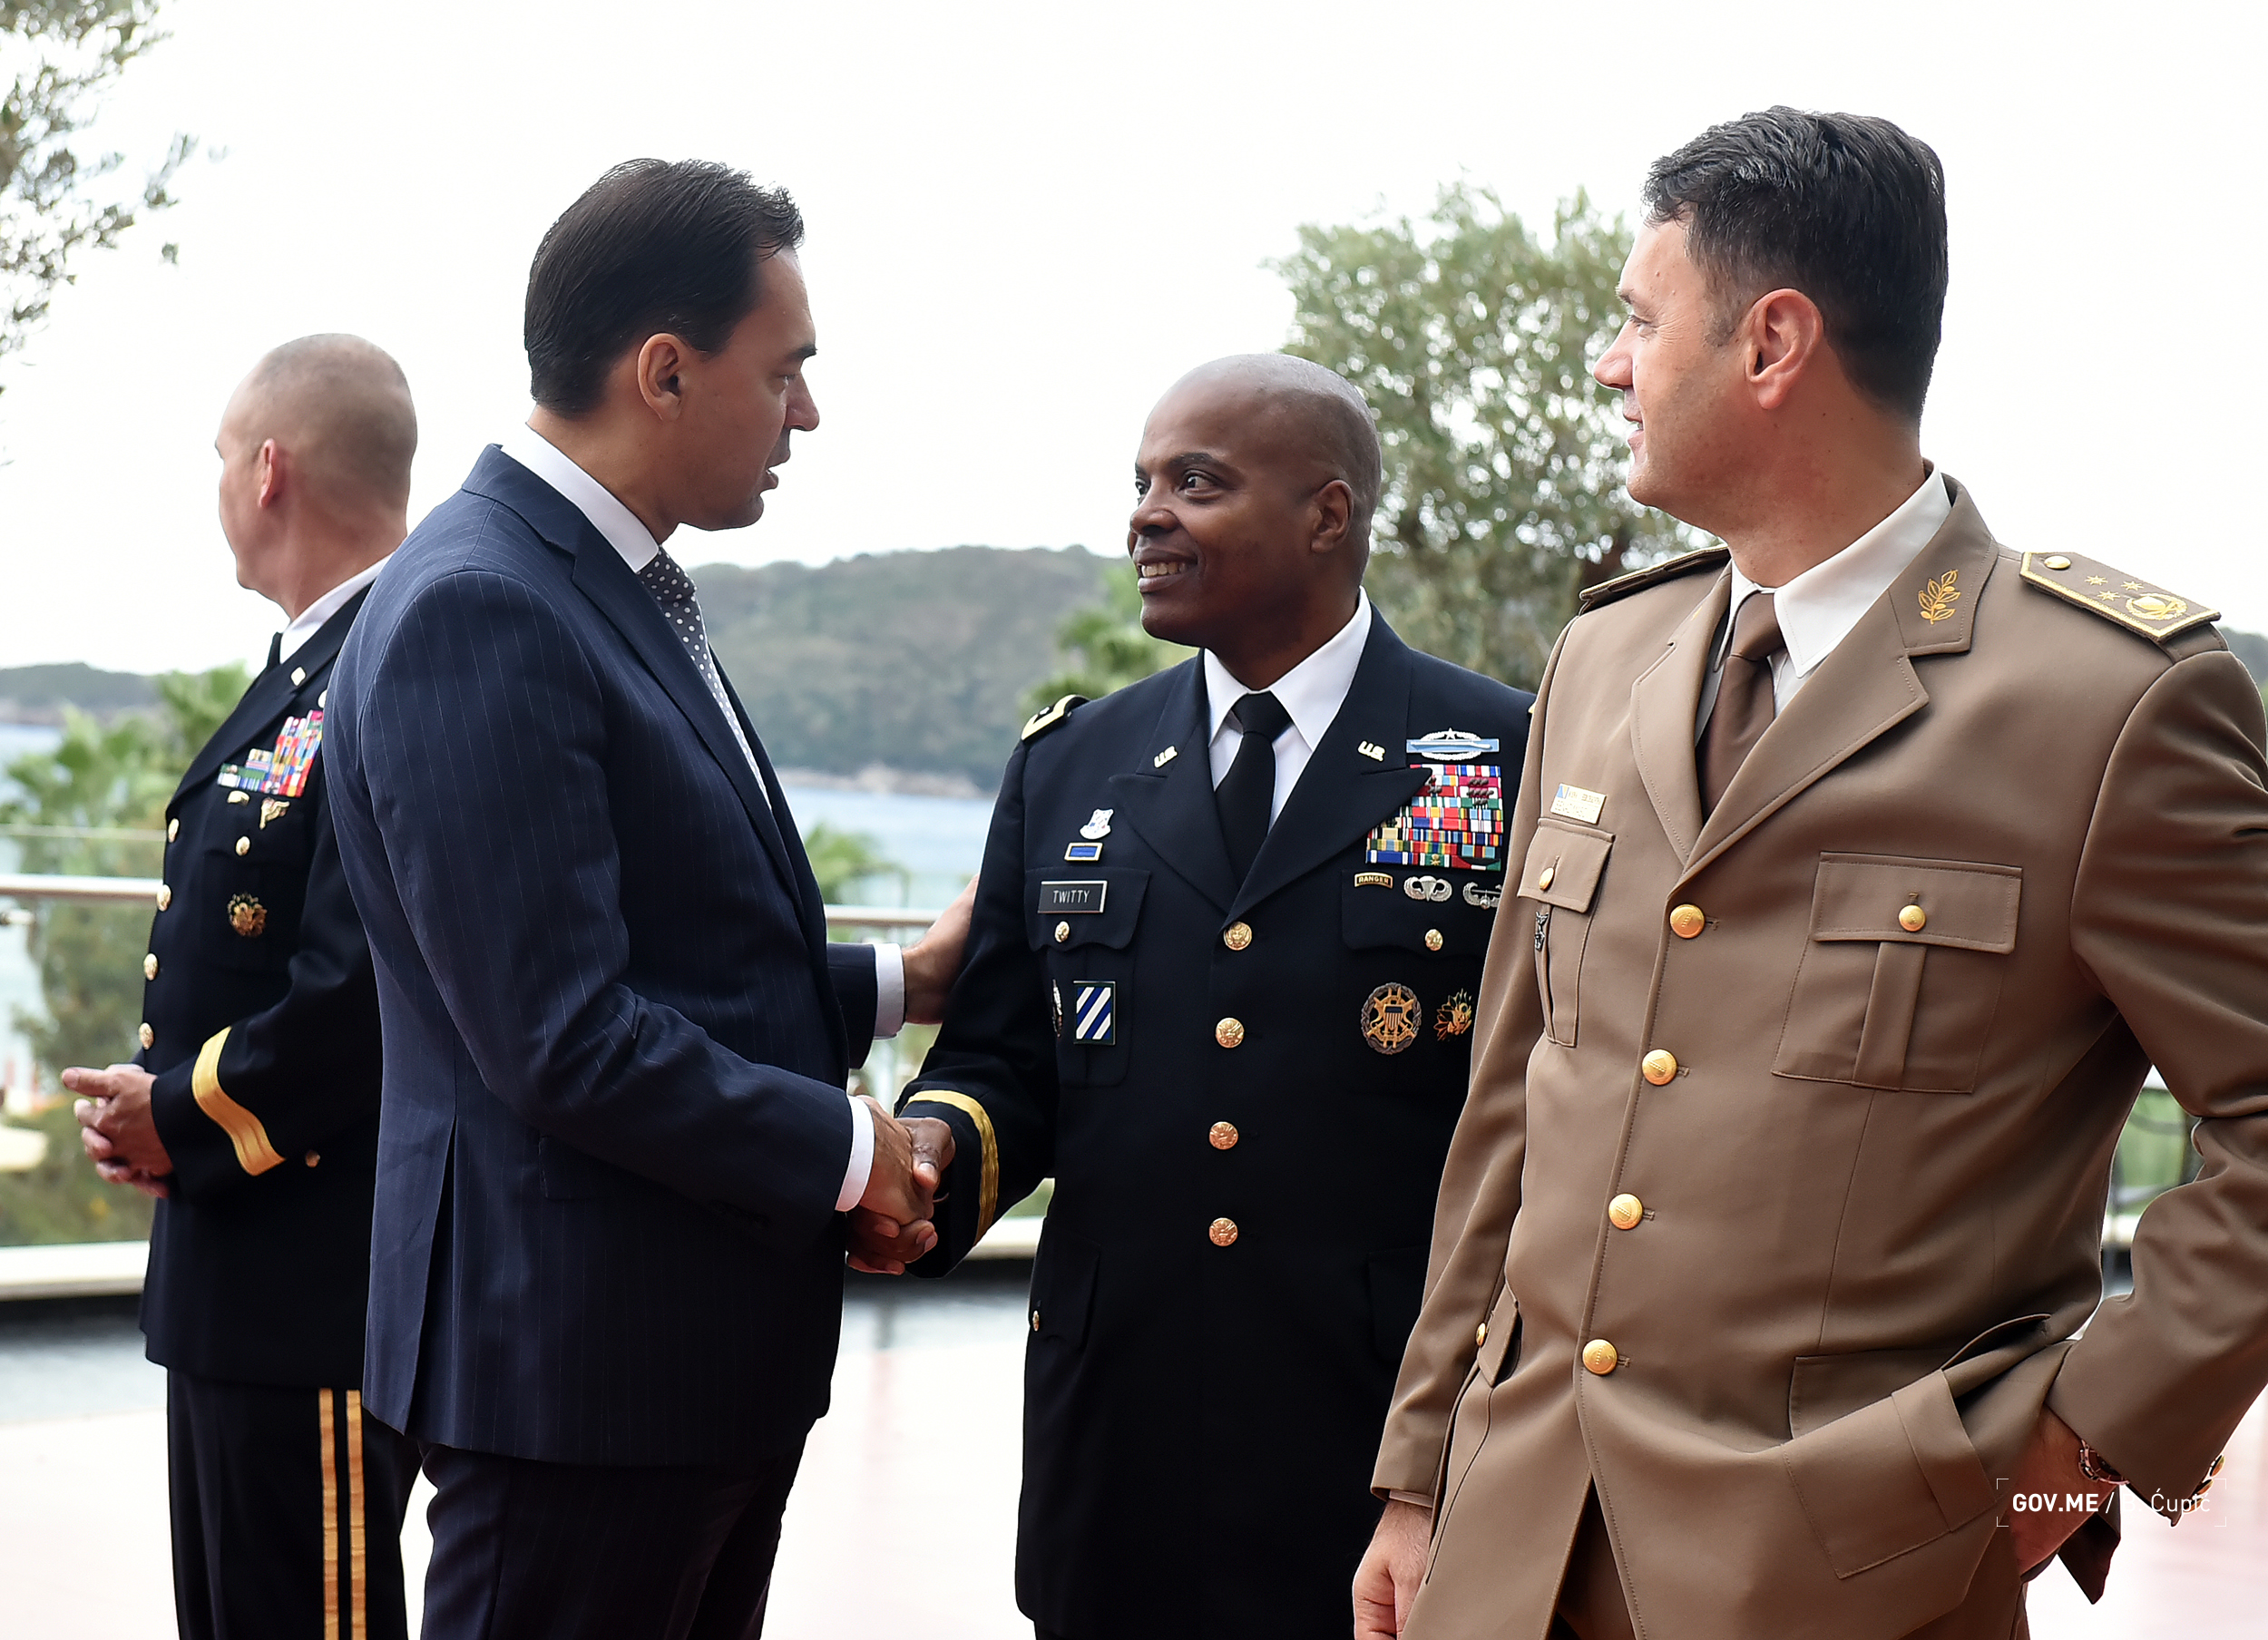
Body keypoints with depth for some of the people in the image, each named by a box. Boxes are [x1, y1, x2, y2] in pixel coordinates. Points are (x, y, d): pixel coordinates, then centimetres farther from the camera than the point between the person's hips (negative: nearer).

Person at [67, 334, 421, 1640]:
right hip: (240, 1282, 11)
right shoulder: (307, 675, 15)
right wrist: (160, 1101, 5)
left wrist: (181, 1117, -13)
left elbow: (365, 992, -27)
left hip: (324, 1297, -11)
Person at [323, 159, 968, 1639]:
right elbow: (565, 1040, -23)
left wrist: (899, 985, 14)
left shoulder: (623, 593, 12)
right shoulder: (475, 614, -19)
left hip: (719, 1347, 10)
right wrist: (847, 1153, -13)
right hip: (582, 1352, -10)